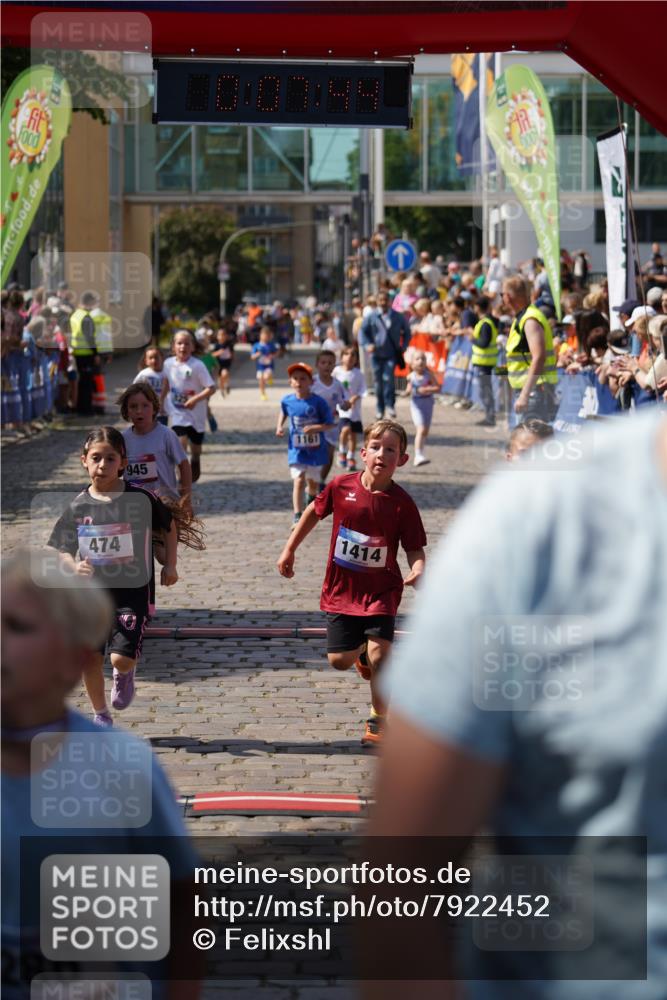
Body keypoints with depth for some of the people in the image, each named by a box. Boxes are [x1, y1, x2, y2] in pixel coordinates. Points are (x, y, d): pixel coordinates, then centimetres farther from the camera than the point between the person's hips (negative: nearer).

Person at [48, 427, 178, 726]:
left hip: (132, 590, -2)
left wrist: (170, 565, 5)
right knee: (89, 658, 2)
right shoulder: (79, 506, -2)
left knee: (122, 657, -14)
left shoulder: (141, 499, -7)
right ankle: (101, 716, 23)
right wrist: (75, 567, -16)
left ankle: (125, 675, 24)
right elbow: (61, 549, 5)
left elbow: (169, 525, 10)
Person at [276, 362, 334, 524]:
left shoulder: (318, 402, -14)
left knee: (313, 483, 17)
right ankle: (297, 516, -17)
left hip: (316, 449, 0)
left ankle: (312, 498, 51)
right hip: (297, 449, 0)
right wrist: (280, 426, 4)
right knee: (298, 481, -15)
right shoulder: (287, 400, -5)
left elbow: (330, 424, -11)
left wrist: (315, 427, -27)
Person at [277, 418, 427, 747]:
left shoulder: (402, 503, -13)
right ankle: (361, 650, 41)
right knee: (339, 660, 3)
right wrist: (289, 549, 14)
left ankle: (378, 721, 3)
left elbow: (414, 548, -8)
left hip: (381, 590, -2)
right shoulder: (341, 486, -8)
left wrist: (418, 570, -30)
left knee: (379, 654, -15)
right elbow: (314, 511, 10)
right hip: (341, 588, 2)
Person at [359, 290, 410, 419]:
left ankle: (390, 405, -7)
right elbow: (362, 332, 1)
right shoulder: (371, 317, 3)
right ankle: (379, 409, 16)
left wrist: (403, 347, 5)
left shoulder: (398, 317, 6)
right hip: (376, 354, 1)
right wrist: (367, 345, -17)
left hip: (392, 354, -1)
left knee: (388, 378, -18)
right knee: (378, 381, 4)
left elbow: (407, 332, 17)